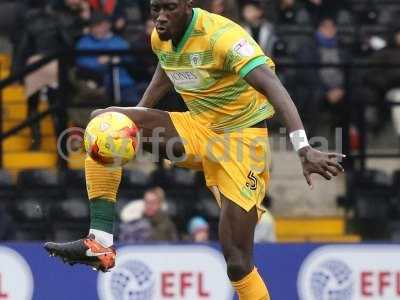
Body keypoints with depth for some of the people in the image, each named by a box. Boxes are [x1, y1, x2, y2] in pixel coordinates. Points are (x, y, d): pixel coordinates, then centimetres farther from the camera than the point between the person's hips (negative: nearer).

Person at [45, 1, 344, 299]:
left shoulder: (221, 36, -25)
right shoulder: (161, 38, -2)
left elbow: (272, 86, -36)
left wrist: (304, 149, -48)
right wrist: (135, 118, 16)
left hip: (241, 136, -7)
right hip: (197, 128, 7)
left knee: (237, 260, -15)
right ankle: (99, 242, -16)